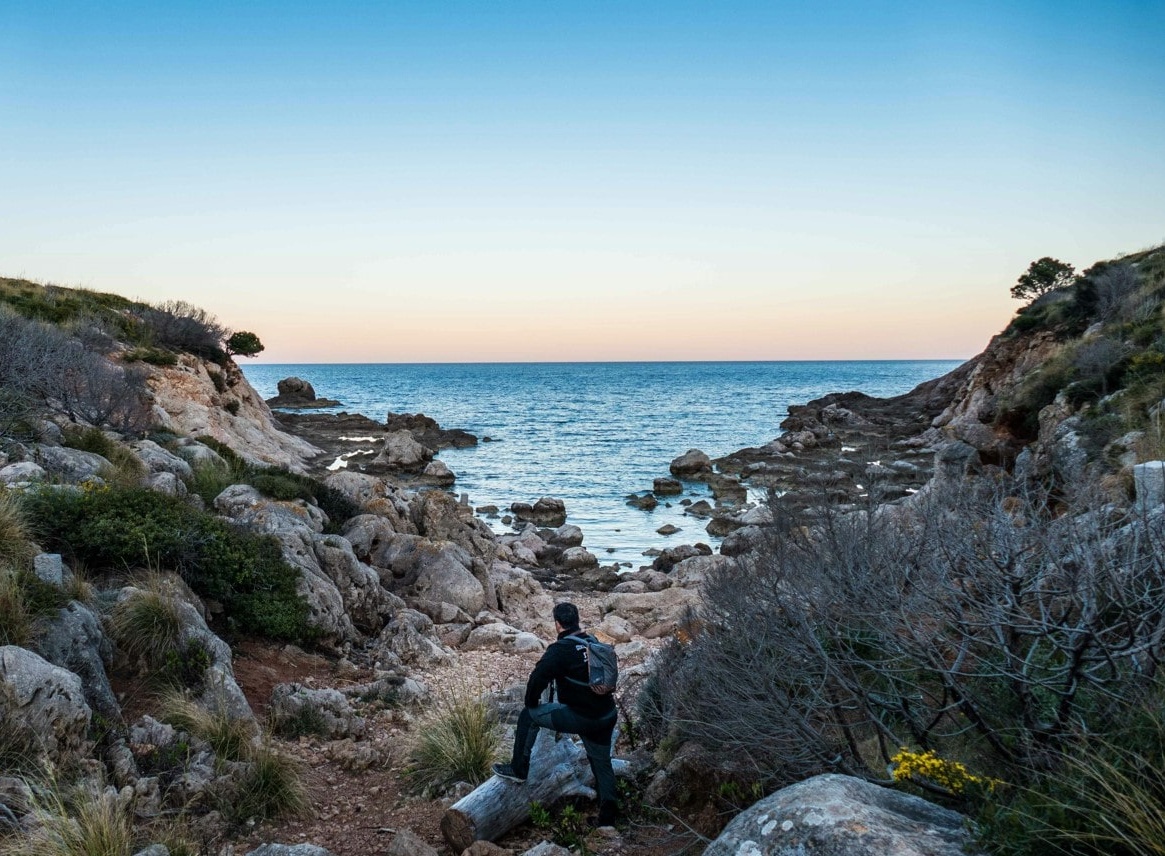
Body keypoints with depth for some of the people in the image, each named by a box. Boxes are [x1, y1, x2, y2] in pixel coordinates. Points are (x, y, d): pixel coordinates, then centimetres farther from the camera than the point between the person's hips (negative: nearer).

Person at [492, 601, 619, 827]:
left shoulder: (560, 649, -13)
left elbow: (538, 678, -19)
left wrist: (532, 703, 2)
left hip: (579, 718, -7)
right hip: (606, 716, 7)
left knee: (528, 716, 11)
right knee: (602, 762, 23)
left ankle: (518, 769, 18)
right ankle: (608, 814, 20)